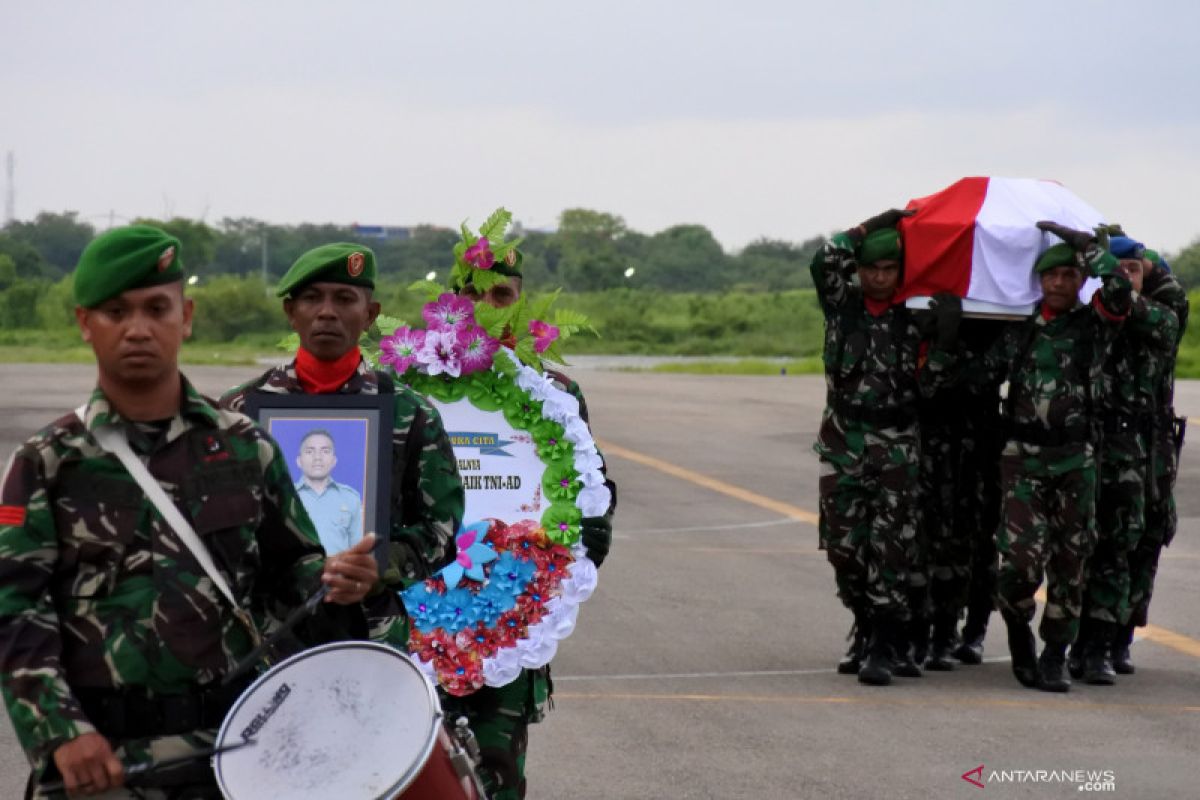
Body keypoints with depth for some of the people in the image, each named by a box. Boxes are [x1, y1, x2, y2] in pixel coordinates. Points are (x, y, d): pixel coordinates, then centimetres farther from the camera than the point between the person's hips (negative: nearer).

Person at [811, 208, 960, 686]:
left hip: (897, 446, -2)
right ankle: (868, 632, 20)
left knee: (893, 548, -9)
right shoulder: (841, 305, 7)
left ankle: (885, 648, -10)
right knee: (844, 547, 4)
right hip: (843, 444, 2)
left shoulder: (914, 320, 4)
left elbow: (927, 386, -2)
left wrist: (945, 339, -14)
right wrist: (870, 228, -7)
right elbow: (825, 262, -12)